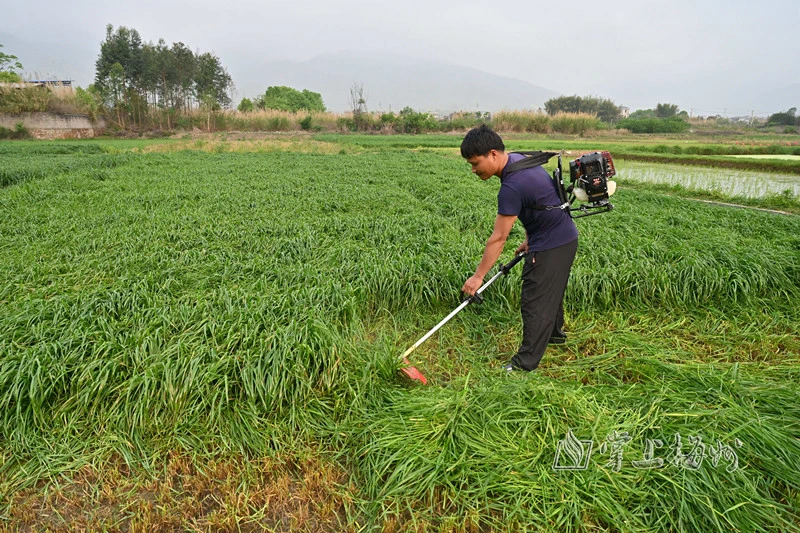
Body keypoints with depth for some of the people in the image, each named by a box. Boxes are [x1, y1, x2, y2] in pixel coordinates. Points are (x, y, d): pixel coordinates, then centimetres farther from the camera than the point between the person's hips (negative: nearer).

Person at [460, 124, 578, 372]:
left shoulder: (512, 186, -30)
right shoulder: (517, 158, 0)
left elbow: (498, 239, -26)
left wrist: (478, 276, -19)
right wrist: (529, 239, 14)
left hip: (551, 245, -10)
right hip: (564, 236, 10)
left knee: (535, 301, -2)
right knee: (550, 290, 27)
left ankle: (526, 362, 8)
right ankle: (555, 332, 48)